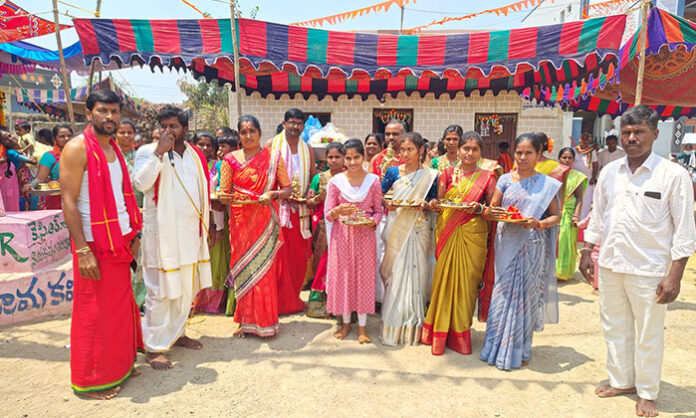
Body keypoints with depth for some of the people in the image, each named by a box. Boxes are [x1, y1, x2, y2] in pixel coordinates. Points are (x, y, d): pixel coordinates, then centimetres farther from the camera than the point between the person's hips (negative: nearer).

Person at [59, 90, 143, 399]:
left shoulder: (115, 149, 13)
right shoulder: (77, 148, -10)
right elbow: (68, 202, -15)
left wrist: (134, 235, 12)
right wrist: (82, 249, -19)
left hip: (120, 242, 7)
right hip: (94, 244, -7)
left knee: (121, 307, 14)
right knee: (94, 313, 3)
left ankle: (118, 365, 29)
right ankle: (91, 380, 19)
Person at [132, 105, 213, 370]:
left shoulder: (196, 155, 11)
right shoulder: (148, 152, -4)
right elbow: (141, 183, -22)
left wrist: (205, 226, 16)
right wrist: (159, 152, -22)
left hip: (190, 232, 6)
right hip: (161, 232, -5)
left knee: (186, 288, 15)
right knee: (161, 291, -2)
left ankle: (177, 333, 33)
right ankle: (154, 348, 11)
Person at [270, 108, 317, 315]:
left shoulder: (307, 150, 14)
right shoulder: (272, 145, 3)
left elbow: (314, 177, 17)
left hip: (300, 208, 4)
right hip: (278, 206, -3)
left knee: (299, 255, 6)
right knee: (279, 253, -4)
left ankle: (293, 299, 21)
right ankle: (279, 301, 8)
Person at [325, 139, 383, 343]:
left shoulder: (373, 181, 1)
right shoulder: (336, 181, 0)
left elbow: (378, 211, 5)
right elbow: (328, 214, 1)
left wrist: (372, 221, -16)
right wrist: (339, 210, -20)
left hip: (365, 235, 0)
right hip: (342, 235, 0)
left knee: (364, 276, 3)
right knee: (342, 275, 5)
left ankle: (362, 326, 18)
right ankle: (346, 322, 24)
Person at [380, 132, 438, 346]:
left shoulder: (430, 175, 3)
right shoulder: (393, 172, 5)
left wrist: (425, 204, -13)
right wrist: (387, 203, -12)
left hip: (418, 229, -1)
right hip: (396, 228, 1)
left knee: (414, 272, 0)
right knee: (394, 272, 2)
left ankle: (412, 326, 15)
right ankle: (393, 325, 16)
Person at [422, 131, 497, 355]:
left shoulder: (486, 177, 5)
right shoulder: (448, 173, 7)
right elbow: (438, 201, 6)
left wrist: (479, 208, -16)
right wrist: (433, 203, -16)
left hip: (472, 235, -1)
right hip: (447, 233, 1)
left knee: (466, 281, 4)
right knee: (444, 279, 3)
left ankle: (459, 332, 21)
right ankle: (440, 331, 19)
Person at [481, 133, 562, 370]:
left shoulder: (547, 184, 2)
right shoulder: (505, 179, 6)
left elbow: (556, 215, 4)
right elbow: (490, 211, 5)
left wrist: (540, 223, -16)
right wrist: (492, 213, -18)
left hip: (532, 246, -1)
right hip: (506, 244, 2)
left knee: (525, 294, 3)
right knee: (503, 293, 6)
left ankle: (519, 350, 19)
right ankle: (498, 346, 21)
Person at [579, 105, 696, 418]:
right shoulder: (609, 171, 4)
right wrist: (587, 252, 10)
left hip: (648, 269, -4)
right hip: (610, 264, 4)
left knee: (648, 336, 9)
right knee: (615, 328, 17)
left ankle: (647, 393, 30)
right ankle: (621, 380, 36)